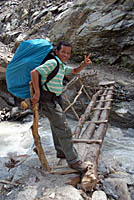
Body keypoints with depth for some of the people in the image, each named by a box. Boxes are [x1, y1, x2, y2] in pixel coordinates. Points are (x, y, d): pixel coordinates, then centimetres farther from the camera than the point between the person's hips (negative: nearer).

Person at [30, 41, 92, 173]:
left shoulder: (62, 66, 14)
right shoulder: (52, 63, -15)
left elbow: (74, 71, 27)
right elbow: (34, 72, -23)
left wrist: (84, 64, 7)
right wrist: (37, 93, -24)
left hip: (54, 100, 11)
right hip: (48, 99, -11)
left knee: (56, 126, 21)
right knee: (64, 129, -8)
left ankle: (61, 152, 39)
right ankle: (73, 160, 2)